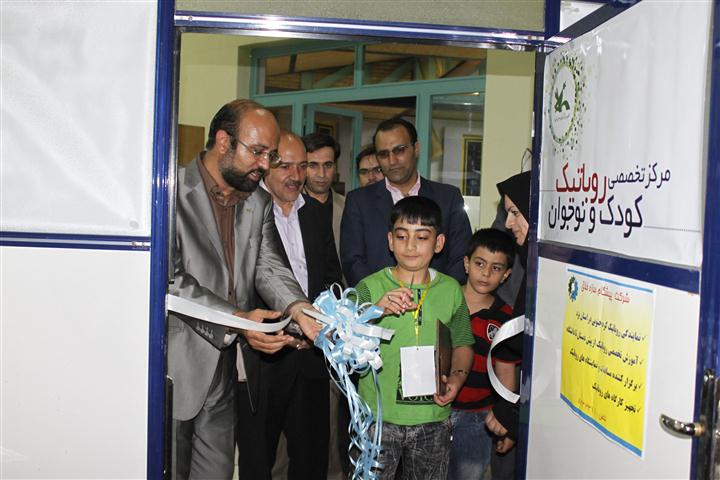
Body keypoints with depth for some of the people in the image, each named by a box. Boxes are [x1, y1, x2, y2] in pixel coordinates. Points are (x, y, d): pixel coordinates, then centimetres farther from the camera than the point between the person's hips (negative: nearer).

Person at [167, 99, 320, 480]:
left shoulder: (259, 204, 10)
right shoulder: (172, 192, -13)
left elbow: (268, 266, 3)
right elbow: (168, 278, -19)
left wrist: (297, 308, -18)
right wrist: (237, 319, -27)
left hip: (222, 368, 6)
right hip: (174, 366, -6)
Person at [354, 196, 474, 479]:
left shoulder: (451, 290, 2)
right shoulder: (370, 288, -7)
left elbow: (462, 344, 12)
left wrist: (457, 376, -7)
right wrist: (377, 311, -28)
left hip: (434, 417, 3)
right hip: (379, 416, -2)